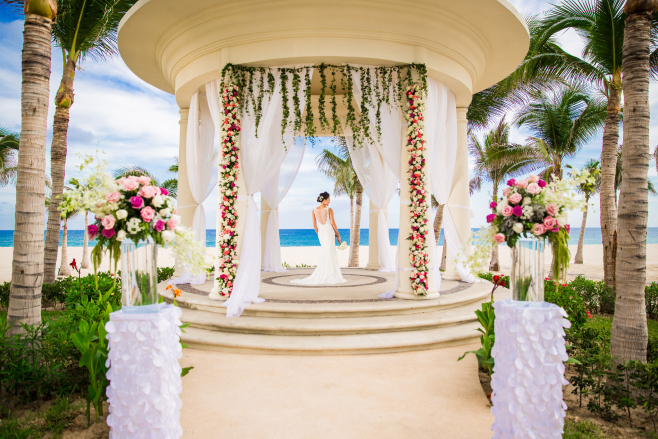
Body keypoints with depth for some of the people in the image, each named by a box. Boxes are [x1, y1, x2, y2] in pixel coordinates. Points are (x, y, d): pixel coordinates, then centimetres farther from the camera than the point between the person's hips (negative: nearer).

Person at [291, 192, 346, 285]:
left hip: (321, 233, 5)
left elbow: (314, 226, 5)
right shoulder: (329, 210, -9)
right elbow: (333, 224, -8)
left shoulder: (314, 211, 3)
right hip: (329, 232, -5)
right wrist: (338, 235, 3)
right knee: (328, 254, -4)